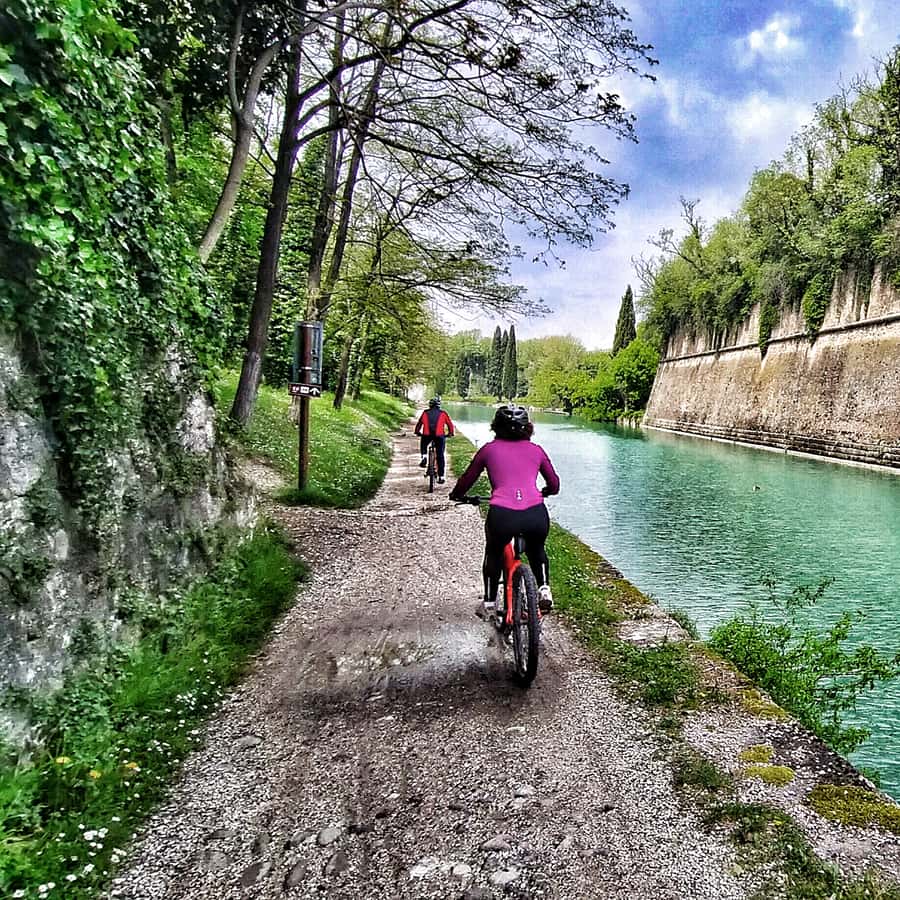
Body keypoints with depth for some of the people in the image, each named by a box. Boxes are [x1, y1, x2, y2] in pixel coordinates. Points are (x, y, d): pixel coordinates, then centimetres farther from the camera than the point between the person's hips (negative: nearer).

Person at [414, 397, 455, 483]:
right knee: (440, 456, 7)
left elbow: (419, 423, 21)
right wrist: (451, 433, 35)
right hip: (439, 436, -1)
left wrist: (417, 432, 38)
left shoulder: (425, 413, 16)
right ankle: (441, 477, 6)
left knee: (423, 446, 34)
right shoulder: (443, 413, 14)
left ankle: (424, 458, 8)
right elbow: (450, 424, 20)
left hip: (427, 435, 1)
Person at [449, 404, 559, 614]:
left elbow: (467, 479, 25)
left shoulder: (489, 449, 16)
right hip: (536, 513, 1)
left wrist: (456, 495, 45)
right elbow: (554, 485, 27)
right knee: (537, 550, 34)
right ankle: (544, 588, 18)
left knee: (493, 553, 29)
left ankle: (489, 604, 34)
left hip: (502, 514, -1)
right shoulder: (536, 450, 20)